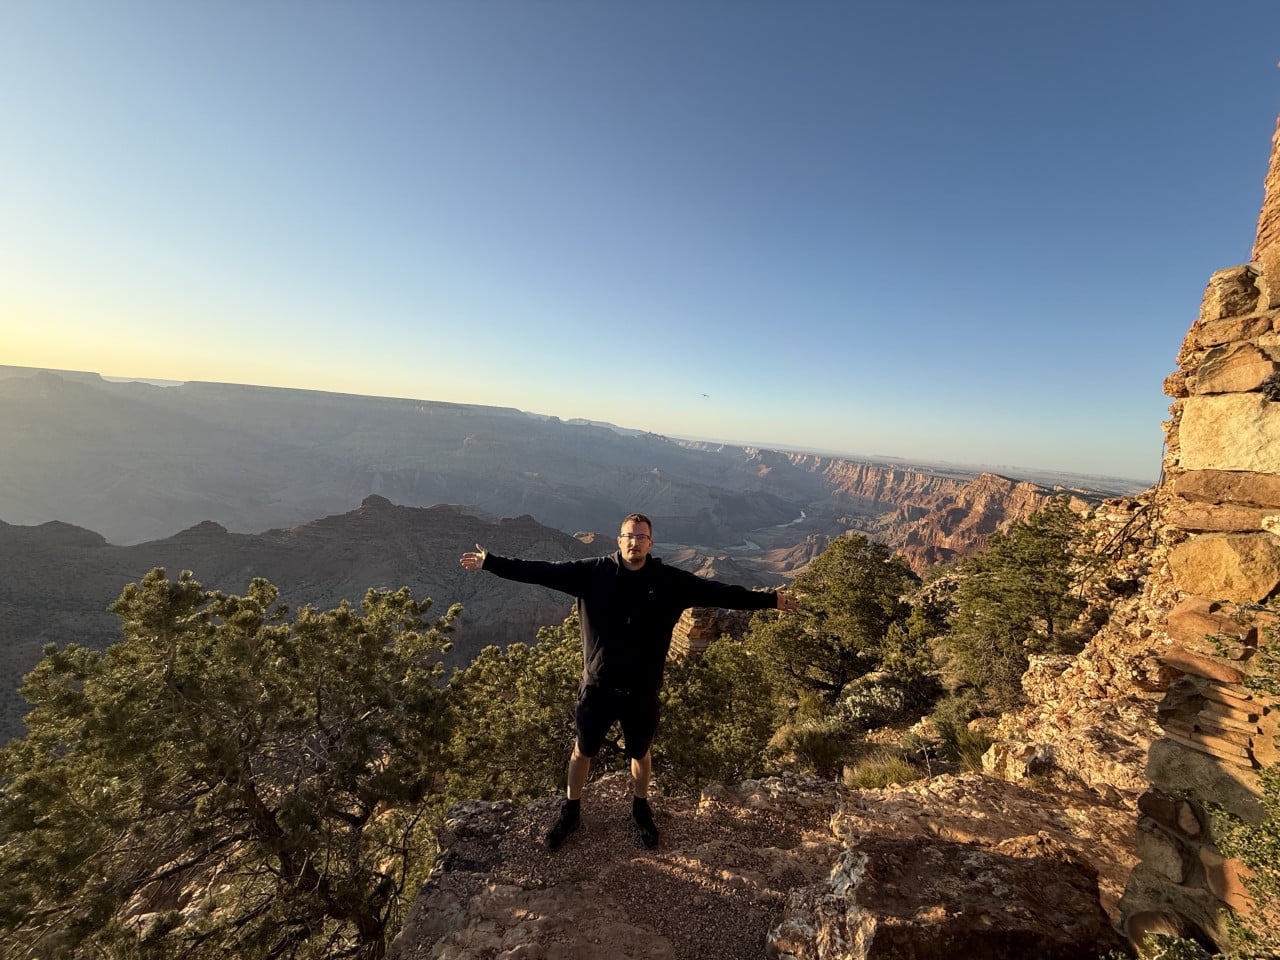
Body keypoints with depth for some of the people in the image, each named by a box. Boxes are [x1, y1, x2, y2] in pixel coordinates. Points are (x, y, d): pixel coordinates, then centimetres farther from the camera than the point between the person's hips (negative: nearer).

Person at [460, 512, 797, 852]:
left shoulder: (670, 581, -11)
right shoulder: (592, 573, -13)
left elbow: (717, 591, -11)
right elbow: (543, 571, -14)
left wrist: (770, 600, -13)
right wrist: (491, 562, -17)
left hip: (642, 690, 1)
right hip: (597, 686, 0)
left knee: (641, 753, 23)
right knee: (583, 751, 21)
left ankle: (641, 809, 53)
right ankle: (570, 811, 49)